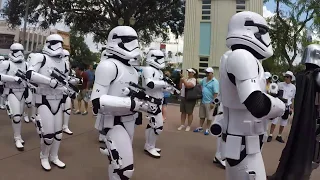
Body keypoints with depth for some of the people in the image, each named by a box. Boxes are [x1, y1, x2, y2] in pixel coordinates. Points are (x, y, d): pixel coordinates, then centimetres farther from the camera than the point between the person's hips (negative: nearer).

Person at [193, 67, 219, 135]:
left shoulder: (215, 82, -14)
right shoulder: (204, 79, 9)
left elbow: (216, 93, -18)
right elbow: (199, 84, 29)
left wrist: (213, 102, -21)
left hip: (209, 102, -7)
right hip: (202, 101, 7)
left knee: (209, 117, 4)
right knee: (202, 115, 17)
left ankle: (207, 129, 15)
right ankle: (200, 127, 30)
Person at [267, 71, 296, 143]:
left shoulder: (293, 87, 3)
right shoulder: (280, 84, -3)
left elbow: (292, 98, 10)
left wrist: (291, 108, 9)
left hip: (287, 107, 3)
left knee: (283, 122, 10)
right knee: (274, 120, -2)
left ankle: (279, 136, 23)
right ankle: (270, 135, 4)